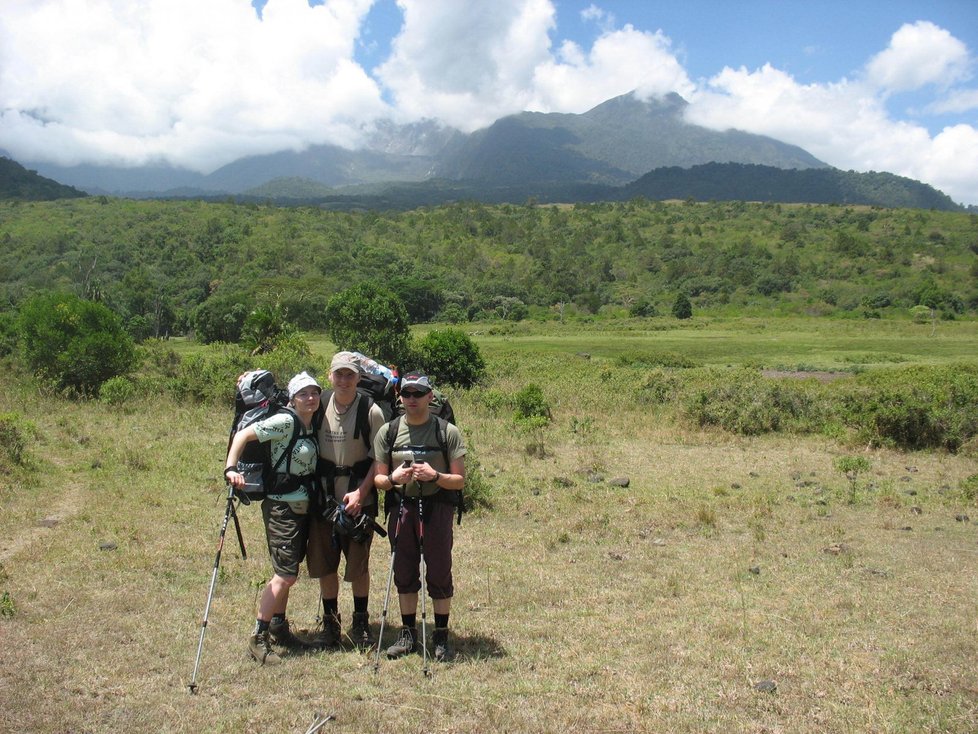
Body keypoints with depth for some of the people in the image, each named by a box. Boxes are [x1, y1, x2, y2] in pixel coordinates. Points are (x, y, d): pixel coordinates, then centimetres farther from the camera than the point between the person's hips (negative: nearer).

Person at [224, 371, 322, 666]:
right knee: (285, 575, -10)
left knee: (288, 572, 16)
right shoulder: (285, 422, -16)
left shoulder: (313, 425, 7)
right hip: (282, 506, -8)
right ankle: (258, 638, 0)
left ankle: (278, 626, 30)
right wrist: (231, 469, -28)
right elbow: (243, 435, -18)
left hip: (304, 507, 8)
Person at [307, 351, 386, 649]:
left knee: (358, 565, 5)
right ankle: (330, 622, 25)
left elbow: (379, 460, -7)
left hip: (358, 501, -3)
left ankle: (361, 624, 22)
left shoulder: (371, 411, -9)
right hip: (323, 499, 3)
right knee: (324, 564, 9)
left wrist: (360, 492, -16)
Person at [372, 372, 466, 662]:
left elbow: (459, 480, -1)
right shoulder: (387, 432, 4)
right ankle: (408, 633, 24)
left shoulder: (448, 432, -2)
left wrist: (435, 476, -20)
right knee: (404, 574, 10)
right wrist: (393, 478, -15)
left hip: (437, 509, -2)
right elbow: (378, 479, 7)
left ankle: (441, 636, 17)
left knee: (439, 573, 2)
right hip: (401, 508, 2)